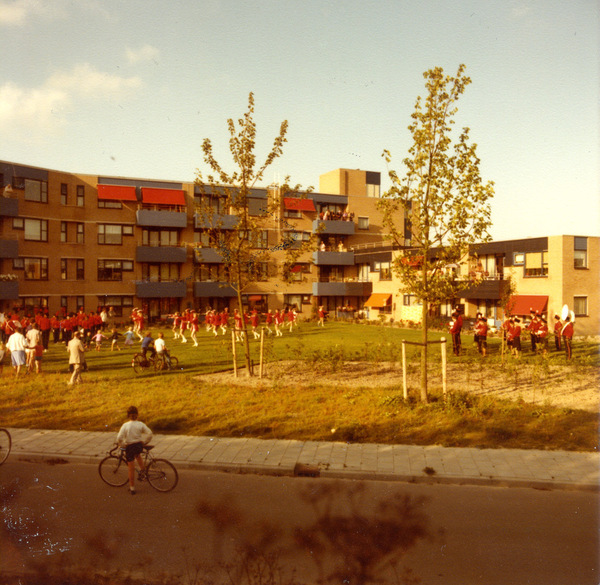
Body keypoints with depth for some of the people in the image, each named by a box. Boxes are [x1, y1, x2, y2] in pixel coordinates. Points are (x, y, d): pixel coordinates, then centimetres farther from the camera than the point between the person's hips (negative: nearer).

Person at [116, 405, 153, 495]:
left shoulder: (125, 425, -12)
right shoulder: (140, 424, -6)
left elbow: (119, 438, -18)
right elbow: (149, 433, -9)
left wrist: (122, 445, 1)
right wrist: (144, 442, 7)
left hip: (129, 447, -2)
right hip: (139, 445, 2)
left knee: (131, 469, 9)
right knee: (137, 454, 40)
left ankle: (132, 488, 18)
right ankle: (143, 468, 32)